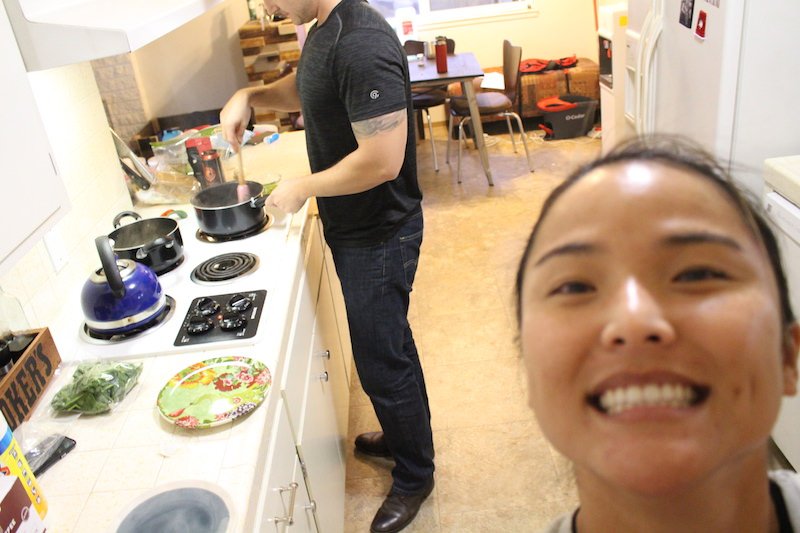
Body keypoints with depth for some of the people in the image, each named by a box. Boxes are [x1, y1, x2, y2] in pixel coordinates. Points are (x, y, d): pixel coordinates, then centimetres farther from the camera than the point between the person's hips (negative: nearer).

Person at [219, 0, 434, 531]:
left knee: (382, 362, 6)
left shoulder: (361, 45, -26)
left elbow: (382, 161, -30)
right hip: (354, 229, 10)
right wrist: (250, 96, 6)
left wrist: (303, 187, -17)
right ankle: (401, 436, 48)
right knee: (386, 345, 24)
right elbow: (302, 90, 25)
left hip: (379, 237, -10)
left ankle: (414, 476, 30)